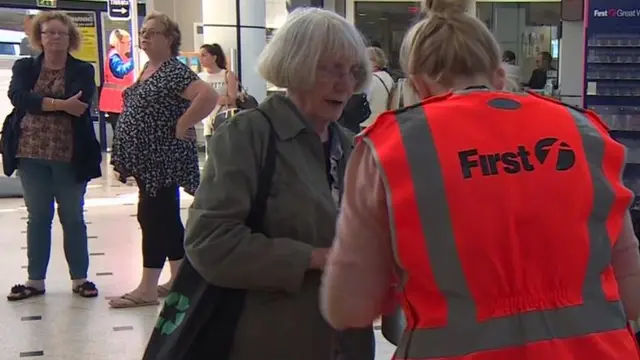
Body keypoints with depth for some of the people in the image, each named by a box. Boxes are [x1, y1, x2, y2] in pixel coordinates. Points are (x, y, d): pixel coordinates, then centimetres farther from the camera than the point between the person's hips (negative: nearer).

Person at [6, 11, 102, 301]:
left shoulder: (83, 70, 3)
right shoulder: (24, 67, 8)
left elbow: (78, 104, -15)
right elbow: (18, 97, -12)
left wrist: (38, 103, -13)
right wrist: (60, 104, -20)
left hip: (70, 155, -2)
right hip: (32, 154, 2)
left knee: (73, 218, 7)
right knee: (37, 218, 10)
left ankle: (79, 278, 17)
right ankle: (35, 280, 18)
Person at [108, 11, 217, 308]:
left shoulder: (175, 71, -14)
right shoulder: (146, 70, 14)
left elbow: (209, 96, -29)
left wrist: (181, 127, -21)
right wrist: (125, 156, 16)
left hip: (162, 160, -10)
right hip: (146, 159, 10)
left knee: (153, 217, -6)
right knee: (166, 217, 14)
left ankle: (147, 288, 0)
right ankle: (179, 277, 23)